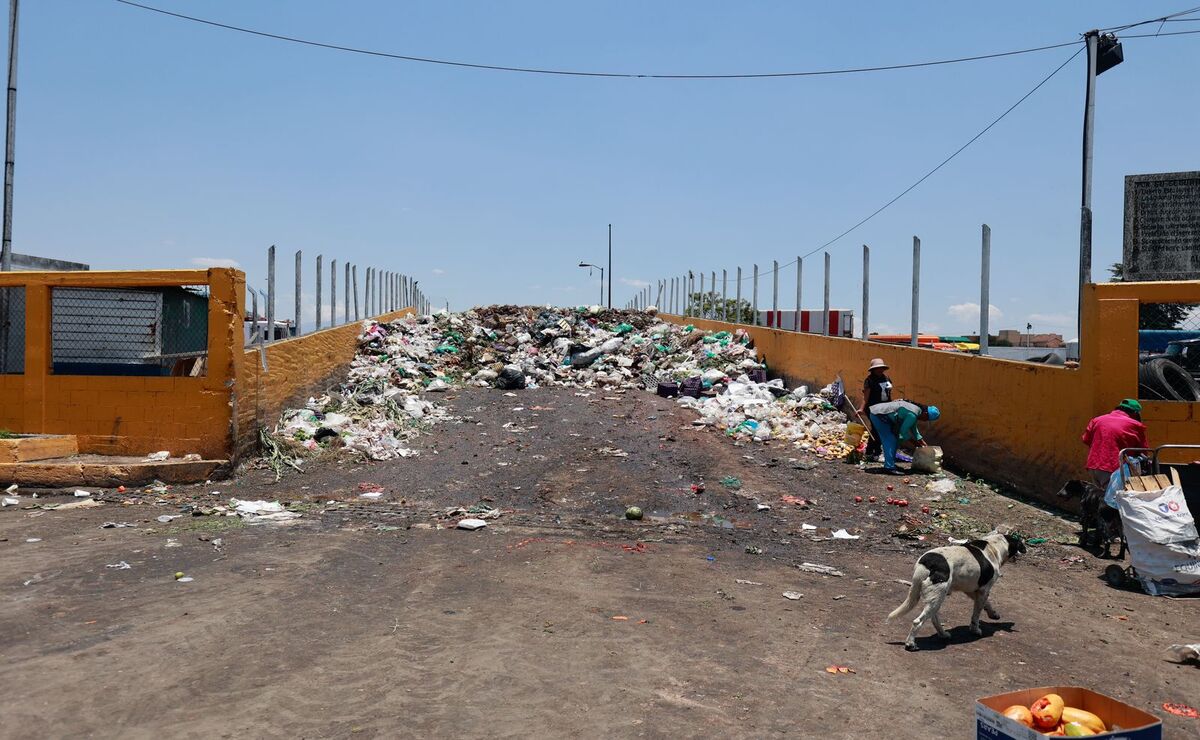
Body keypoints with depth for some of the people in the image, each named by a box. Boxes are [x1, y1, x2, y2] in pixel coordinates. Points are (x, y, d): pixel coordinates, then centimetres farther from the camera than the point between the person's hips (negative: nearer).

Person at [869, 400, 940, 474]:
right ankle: (889, 468, -15)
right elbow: (903, 430, -14)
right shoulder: (913, 414, -20)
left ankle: (890, 464, 22)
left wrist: (921, 441, 27)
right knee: (890, 442, -12)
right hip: (878, 415, -11)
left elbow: (913, 428, 26)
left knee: (894, 440, 16)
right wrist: (914, 441, -2)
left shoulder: (917, 409, 12)